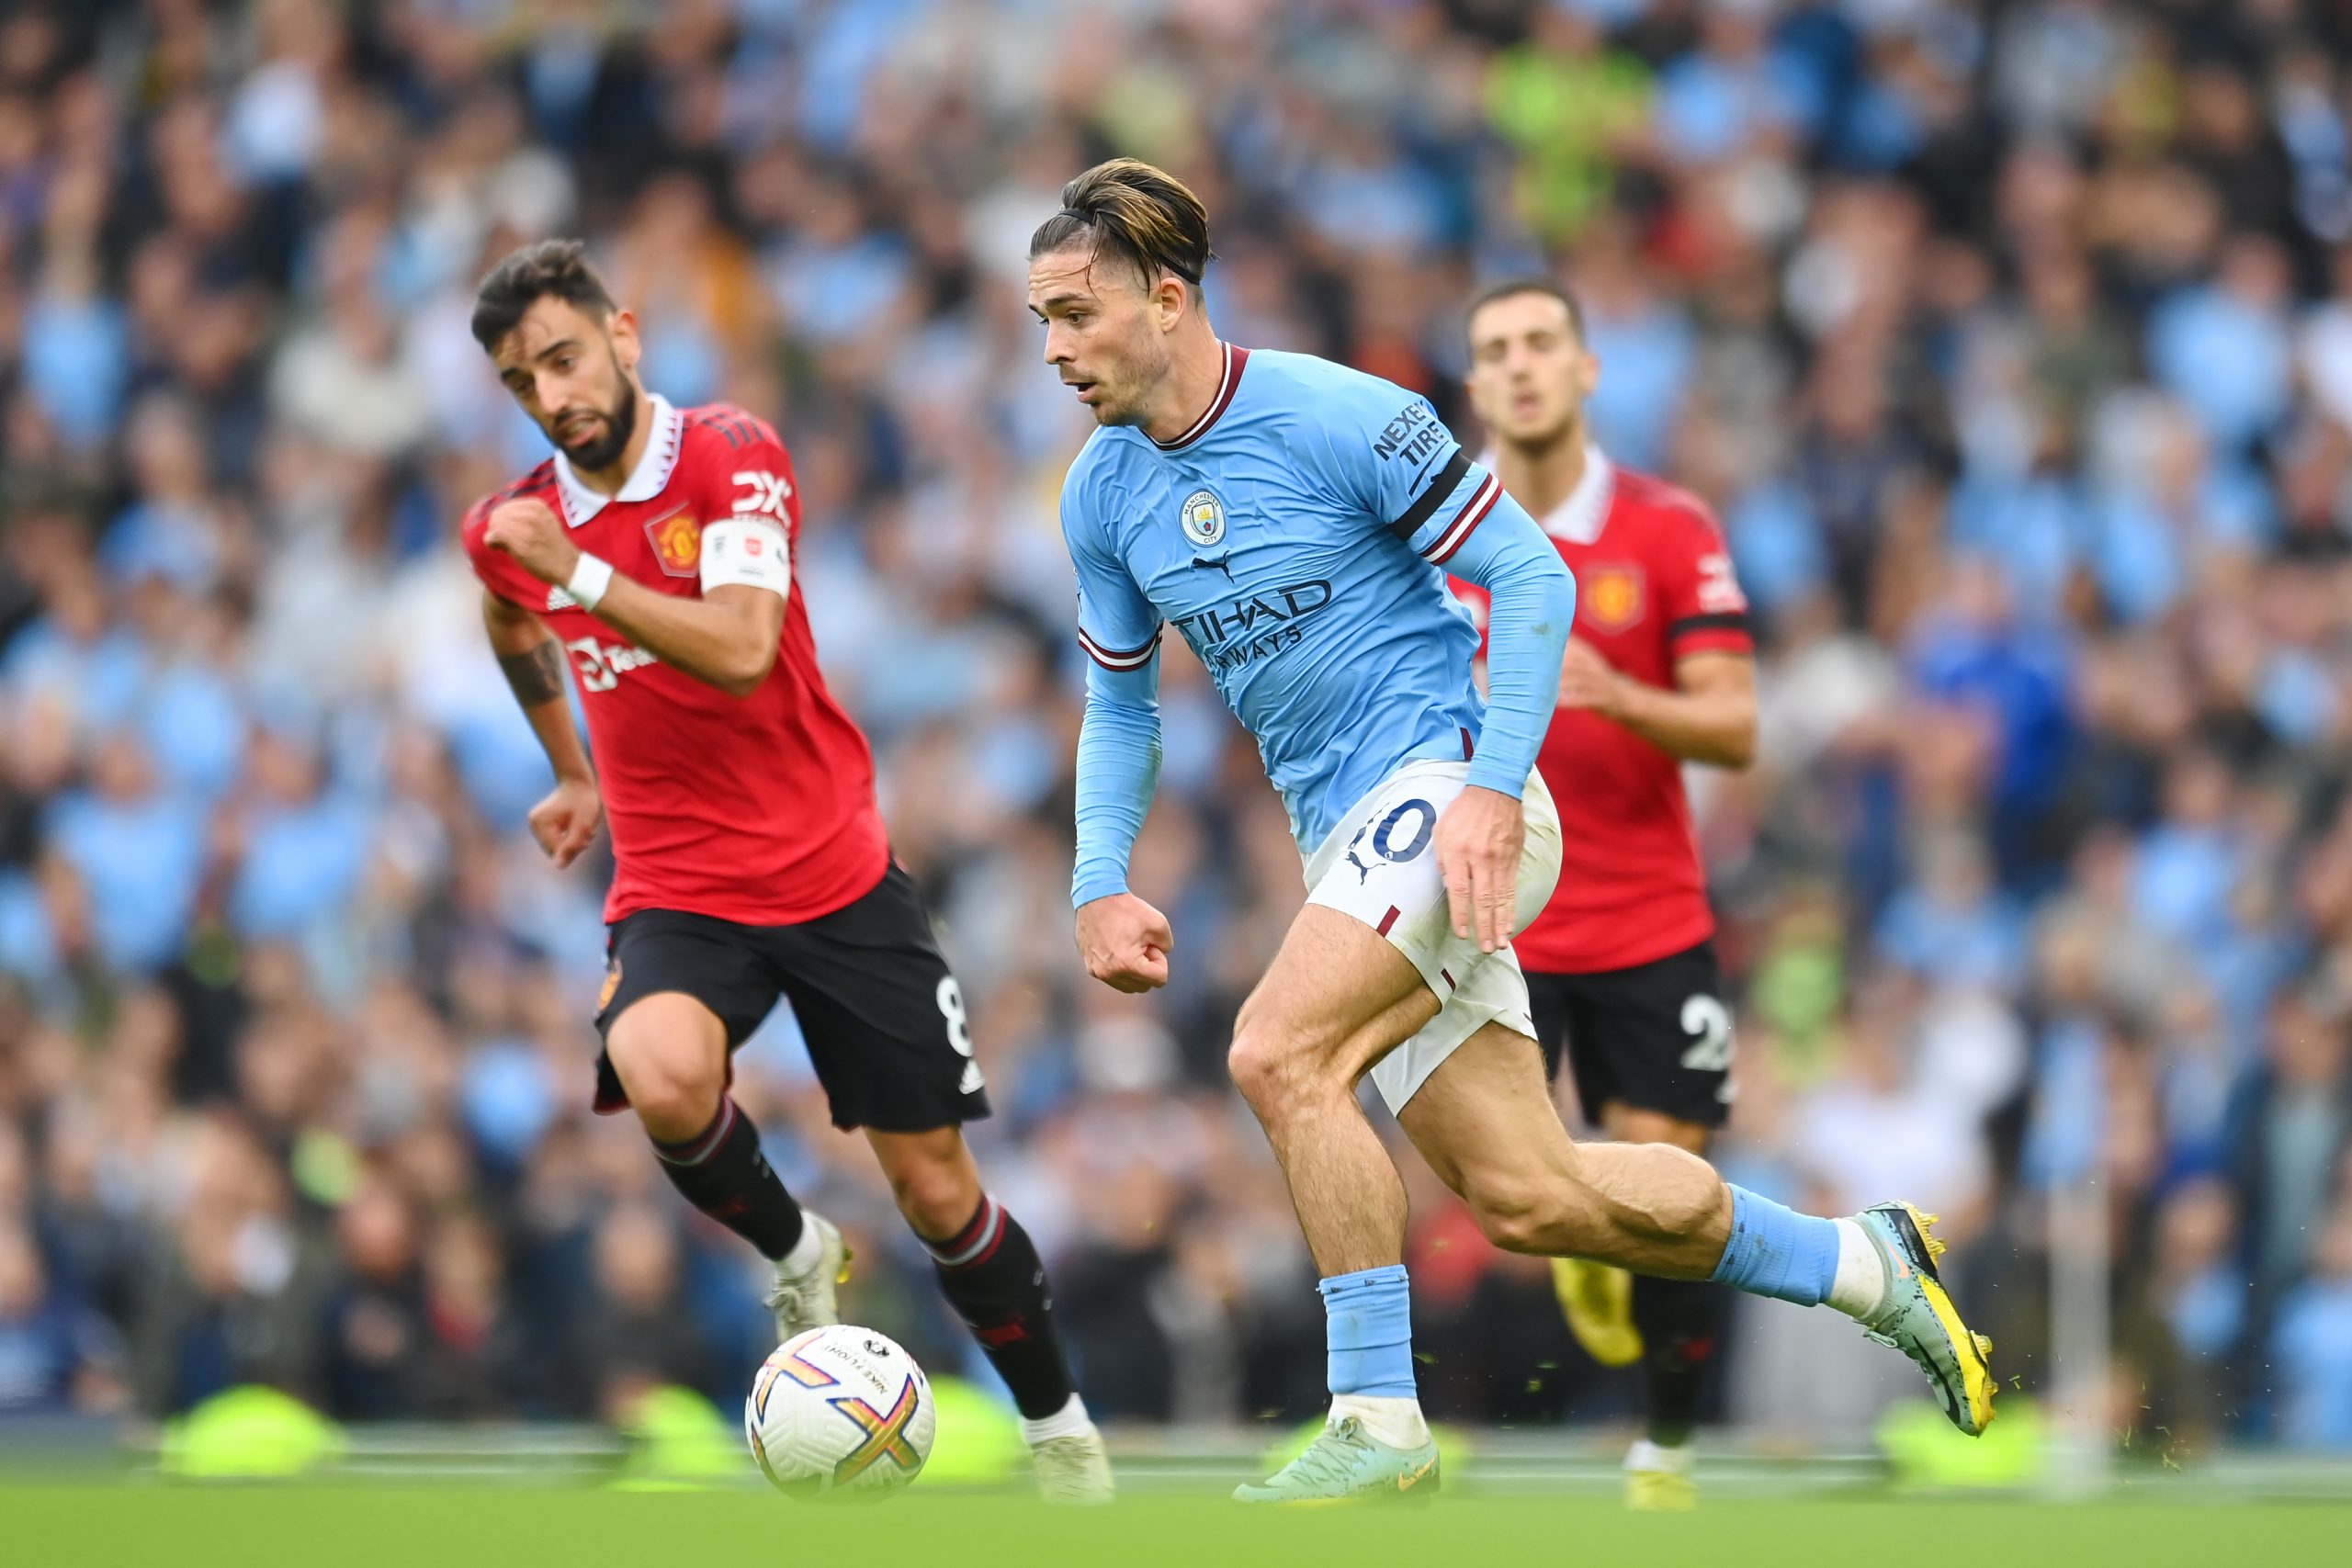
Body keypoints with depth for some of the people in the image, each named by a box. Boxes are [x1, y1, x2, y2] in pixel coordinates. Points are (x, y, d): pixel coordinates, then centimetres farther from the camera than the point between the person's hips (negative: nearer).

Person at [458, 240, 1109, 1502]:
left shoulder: (731, 456, -12)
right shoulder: (514, 524, 1)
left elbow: (740, 652, -27)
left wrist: (581, 571, -32)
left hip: (836, 876, -2)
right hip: (676, 894, 2)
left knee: (935, 1190, 1)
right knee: (661, 1078, -32)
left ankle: (1058, 1429, 24)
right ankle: (794, 1255, -2)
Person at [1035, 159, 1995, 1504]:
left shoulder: (1335, 417, -13)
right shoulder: (1103, 497, 8)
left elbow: (1533, 578, -12)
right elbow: (1121, 703, 19)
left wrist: (1492, 786, -22)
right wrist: (1101, 886, 5)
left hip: (1448, 789, -7)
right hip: (1350, 840, 7)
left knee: (1280, 1053, -26)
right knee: (1526, 1197, 3)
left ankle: (1377, 1420, -18)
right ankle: (1865, 1265, 21)